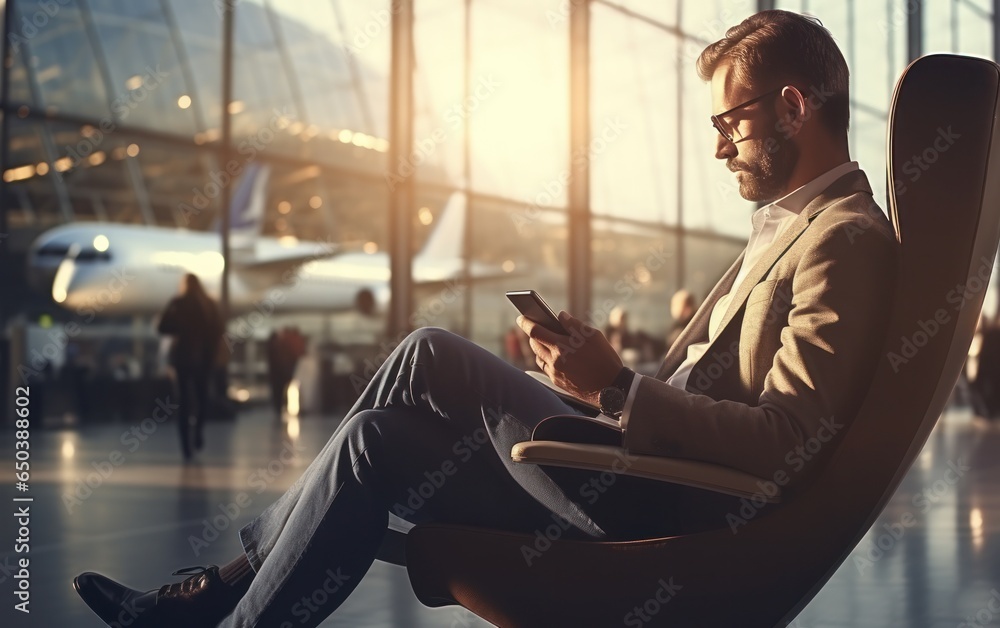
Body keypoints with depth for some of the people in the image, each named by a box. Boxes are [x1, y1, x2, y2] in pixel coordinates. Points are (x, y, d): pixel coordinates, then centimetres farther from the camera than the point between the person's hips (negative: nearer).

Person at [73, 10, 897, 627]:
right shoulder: (790, 225, 19)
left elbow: (783, 443, -22)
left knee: (434, 357, -13)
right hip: (653, 477, 9)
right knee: (377, 440, -1)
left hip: (678, 515, -9)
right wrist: (602, 374, 4)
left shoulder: (846, 240, -12)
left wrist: (617, 386, -23)